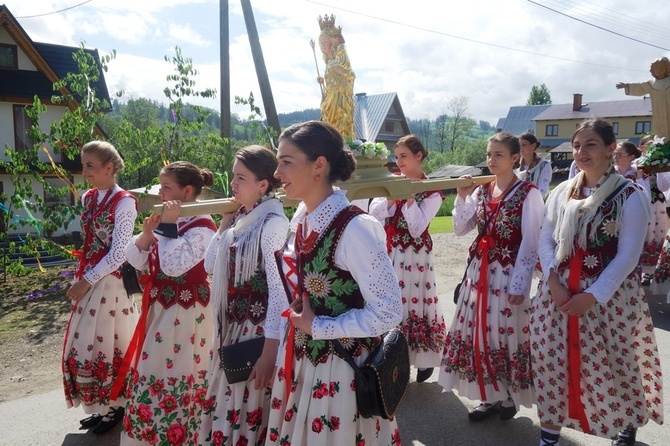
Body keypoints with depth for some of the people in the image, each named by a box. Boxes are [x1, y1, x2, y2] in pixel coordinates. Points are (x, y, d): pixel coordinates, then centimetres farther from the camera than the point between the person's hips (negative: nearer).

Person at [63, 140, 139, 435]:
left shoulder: (124, 202, -13)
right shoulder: (88, 198, 9)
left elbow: (119, 253, -16)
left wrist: (88, 281, -14)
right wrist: (81, 277, 10)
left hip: (110, 281, -7)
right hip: (88, 280, 8)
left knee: (107, 345, 2)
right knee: (84, 346, 12)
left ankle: (117, 406, 20)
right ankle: (102, 406, 27)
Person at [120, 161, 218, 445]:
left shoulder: (202, 227, -17)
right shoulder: (166, 221, 6)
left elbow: (174, 265, -29)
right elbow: (136, 261, 5)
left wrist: (169, 227, -24)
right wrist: (146, 233, -11)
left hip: (186, 315, -8)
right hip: (158, 310, 9)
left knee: (175, 378, 3)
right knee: (153, 373, 19)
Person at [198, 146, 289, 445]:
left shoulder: (273, 223, -18)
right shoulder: (239, 219, 6)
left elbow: (279, 289, -20)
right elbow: (210, 265, 11)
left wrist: (269, 351, -20)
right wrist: (225, 222, 2)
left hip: (258, 333, -8)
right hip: (232, 329, 8)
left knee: (248, 410, 6)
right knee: (226, 405, 20)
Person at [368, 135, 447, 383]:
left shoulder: (431, 191, -4)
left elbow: (417, 228, -15)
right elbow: (373, 215, -1)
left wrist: (409, 196, -15)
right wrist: (392, 197, -12)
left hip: (413, 256, -4)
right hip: (387, 254, 4)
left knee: (412, 302, 0)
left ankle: (423, 360, 18)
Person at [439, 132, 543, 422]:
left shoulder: (528, 193, -9)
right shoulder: (481, 191, 8)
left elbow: (530, 244, -11)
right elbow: (460, 230, 8)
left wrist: (519, 284, -15)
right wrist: (462, 197, -4)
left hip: (508, 273, -6)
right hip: (479, 271, 6)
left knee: (505, 332, 3)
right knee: (478, 331, 9)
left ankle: (508, 397, 22)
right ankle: (488, 396, 24)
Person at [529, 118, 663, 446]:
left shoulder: (630, 195, -6)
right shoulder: (562, 192, 7)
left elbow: (628, 255, -11)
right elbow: (545, 239, 5)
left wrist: (592, 296, -16)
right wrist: (552, 279, -11)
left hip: (609, 296, -3)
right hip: (558, 293, 4)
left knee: (611, 367, 7)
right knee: (553, 364, 6)